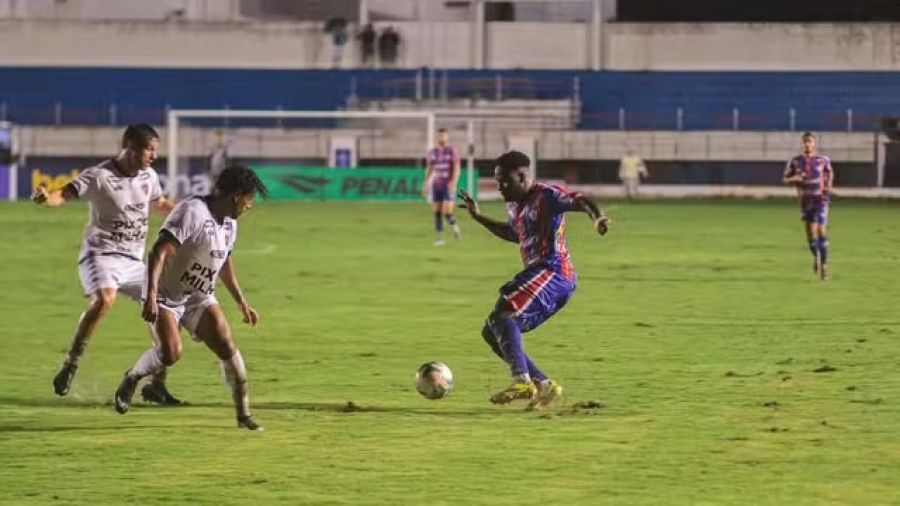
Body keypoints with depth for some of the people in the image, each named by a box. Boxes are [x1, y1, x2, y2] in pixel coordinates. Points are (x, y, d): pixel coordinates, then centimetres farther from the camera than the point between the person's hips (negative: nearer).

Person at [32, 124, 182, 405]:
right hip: (101, 254, -7)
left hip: (133, 261, 7)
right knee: (104, 299, -35)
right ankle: (70, 366, -24)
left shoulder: (149, 177, 7)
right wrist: (48, 198, -48)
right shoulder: (99, 176, -14)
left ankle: (156, 385, 17)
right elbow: (66, 194, -26)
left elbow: (160, 204, 27)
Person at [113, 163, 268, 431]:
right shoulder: (192, 212, -24)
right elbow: (159, 252, -32)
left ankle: (243, 414, -2)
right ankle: (131, 379, 9)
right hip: (167, 296, -7)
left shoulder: (229, 223, 5)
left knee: (226, 346, -9)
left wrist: (242, 302, 26)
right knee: (171, 353, -23)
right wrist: (151, 295, -42)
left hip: (200, 298, 7)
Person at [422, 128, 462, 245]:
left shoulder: (452, 151, -7)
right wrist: (426, 186, 7)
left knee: (447, 213, -13)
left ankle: (455, 227, 17)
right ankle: (440, 239, 6)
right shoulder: (433, 152, 8)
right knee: (437, 213, 0)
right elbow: (429, 170, 13)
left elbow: (456, 169, -13)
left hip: (448, 186, -5)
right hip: (436, 186, 5)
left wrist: (453, 184, -24)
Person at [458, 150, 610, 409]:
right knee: (491, 333, 8)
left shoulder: (545, 195, -7)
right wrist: (479, 218, 37)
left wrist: (597, 217, -44)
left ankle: (522, 380, -39)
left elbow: (580, 201, -23)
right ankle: (543, 384, 3)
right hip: (538, 273, 10)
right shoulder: (514, 206, 19)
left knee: (502, 314, -28)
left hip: (553, 271, -10)